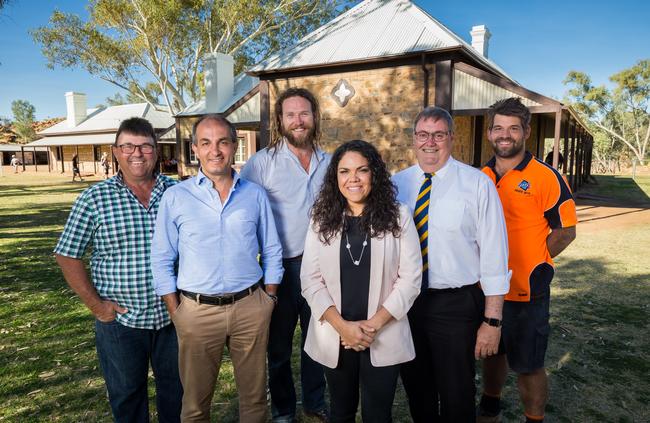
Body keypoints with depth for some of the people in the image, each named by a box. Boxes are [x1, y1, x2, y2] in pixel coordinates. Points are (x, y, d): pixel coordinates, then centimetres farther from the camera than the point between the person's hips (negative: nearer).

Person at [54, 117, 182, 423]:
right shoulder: (94, 198, -7)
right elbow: (67, 255, -2)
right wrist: (95, 305, -6)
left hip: (173, 316, 2)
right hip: (120, 319, -1)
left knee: (176, 389, 20)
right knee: (127, 397, 19)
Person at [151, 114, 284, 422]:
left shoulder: (255, 194, 2)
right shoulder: (175, 197, -2)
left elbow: (272, 253, 8)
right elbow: (162, 261, 1)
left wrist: (268, 299, 3)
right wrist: (175, 312, -3)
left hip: (251, 307, 1)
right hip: (197, 311, -1)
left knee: (254, 394, 17)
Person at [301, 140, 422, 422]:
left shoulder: (398, 217, -4)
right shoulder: (322, 220, 0)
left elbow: (410, 278, -7)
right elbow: (310, 280, -4)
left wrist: (373, 324, -13)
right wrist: (342, 326, -13)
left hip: (384, 337, -1)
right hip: (334, 336, 2)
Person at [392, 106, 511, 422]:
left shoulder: (477, 184, -9)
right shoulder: (396, 184, 1)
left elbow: (494, 253, -10)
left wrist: (492, 320, -11)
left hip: (456, 304, -3)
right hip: (406, 301, 4)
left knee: (456, 396, 14)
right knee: (415, 388, 21)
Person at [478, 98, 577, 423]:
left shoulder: (545, 177, -11)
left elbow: (565, 230, -8)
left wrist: (530, 263, -10)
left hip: (526, 290, -5)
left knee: (528, 365, 9)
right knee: (491, 352, 23)